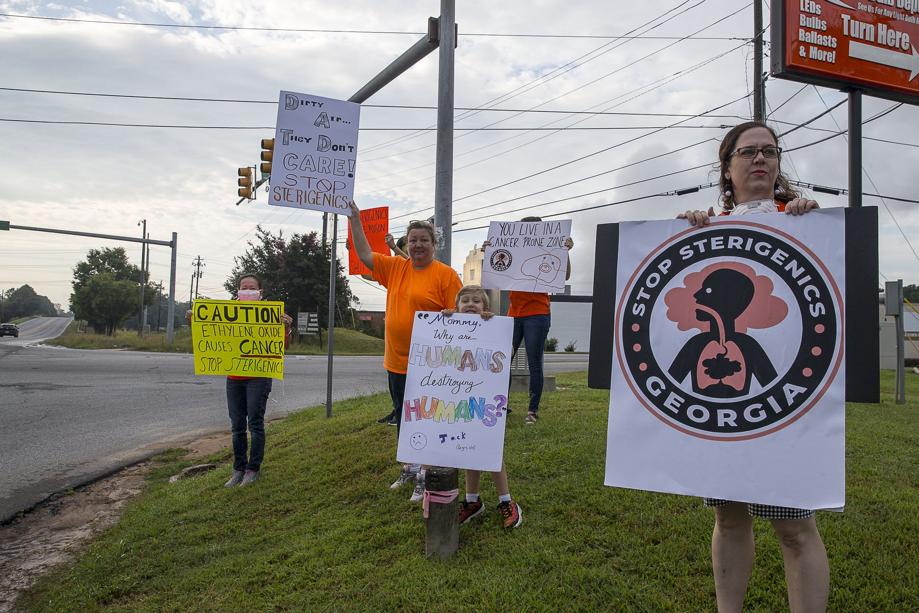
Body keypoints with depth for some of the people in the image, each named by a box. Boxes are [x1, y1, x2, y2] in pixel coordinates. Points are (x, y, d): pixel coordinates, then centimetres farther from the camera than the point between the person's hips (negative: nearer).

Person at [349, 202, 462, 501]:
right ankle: (410, 468, 36)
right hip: (396, 363, 7)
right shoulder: (396, 267, 8)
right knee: (403, 420, 19)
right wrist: (355, 219, 8)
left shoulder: (445, 274, -9)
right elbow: (364, 254, 12)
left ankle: (426, 477, 15)